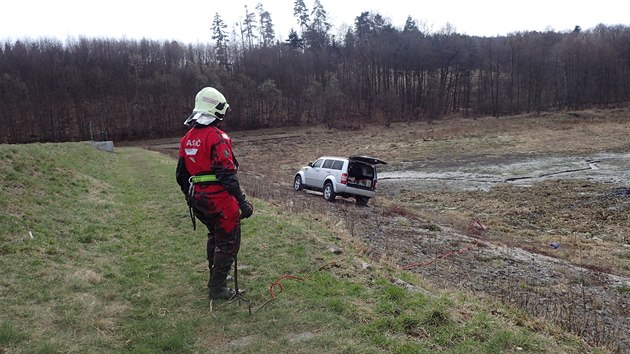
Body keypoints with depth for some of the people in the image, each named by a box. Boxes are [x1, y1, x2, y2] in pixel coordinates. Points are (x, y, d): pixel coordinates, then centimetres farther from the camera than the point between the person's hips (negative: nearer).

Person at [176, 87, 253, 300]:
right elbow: (227, 175, -24)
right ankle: (217, 288, 13)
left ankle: (215, 277, 40)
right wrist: (242, 202, -23)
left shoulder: (187, 139, 8)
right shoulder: (217, 138, -17)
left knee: (215, 236, 26)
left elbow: (181, 175, 15)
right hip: (220, 200, -8)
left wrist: (190, 197, 28)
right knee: (228, 243, 6)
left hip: (199, 200, 8)